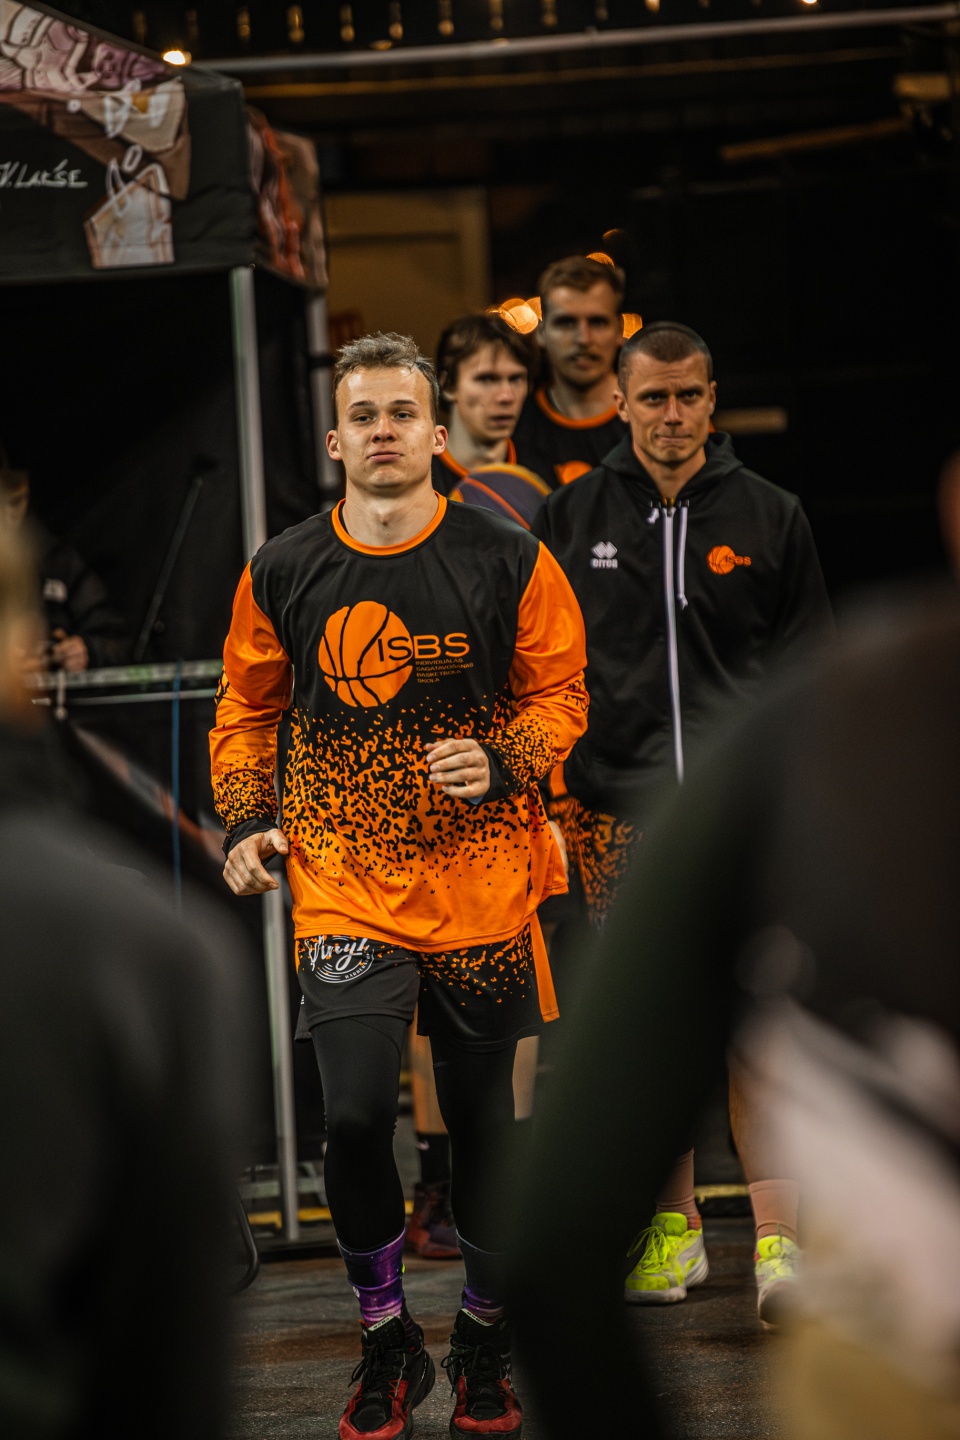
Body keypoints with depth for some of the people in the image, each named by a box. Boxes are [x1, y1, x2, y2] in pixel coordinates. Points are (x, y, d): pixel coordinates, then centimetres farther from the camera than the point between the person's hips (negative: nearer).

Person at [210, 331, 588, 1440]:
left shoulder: (507, 563, -1)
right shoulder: (282, 573, 3)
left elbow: (559, 692, 5)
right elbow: (248, 709, 15)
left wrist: (501, 763, -14)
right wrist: (248, 822, 1)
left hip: (481, 881, 0)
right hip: (343, 885, 0)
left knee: (481, 1120, 9)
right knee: (355, 1116, -15)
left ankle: (484, 1344, 29)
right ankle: (385, 1343, 6)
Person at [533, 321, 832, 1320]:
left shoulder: (768, 516, 8)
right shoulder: (572, 517, 8)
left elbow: (807, 665, 12)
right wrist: (557, 786, 6)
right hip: (618, 807, 1)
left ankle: (776, 1239, -12)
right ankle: (673, 1226, 16)